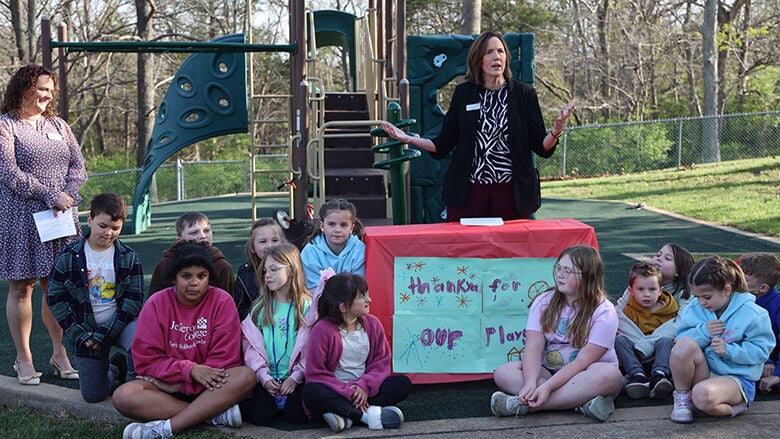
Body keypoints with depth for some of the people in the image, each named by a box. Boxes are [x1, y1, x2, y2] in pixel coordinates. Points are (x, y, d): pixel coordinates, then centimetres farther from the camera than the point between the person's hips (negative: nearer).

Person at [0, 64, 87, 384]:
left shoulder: (58, 126, 15)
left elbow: (78, 165, 11)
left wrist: (68, 195, -8)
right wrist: (51, 196, -15)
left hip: (61, 217, 5)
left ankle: (59, 354, 15)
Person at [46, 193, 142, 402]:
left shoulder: (129, 258, -3)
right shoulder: (68, 257, -6)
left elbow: (134, 299, -6)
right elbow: (55, 299, -3)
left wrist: (107, 332, -15)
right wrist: (78, 334, -10)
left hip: (120, 322, 0)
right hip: (85, 329, 0)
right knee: (92, 395, -2)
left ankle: (134, 381, -2)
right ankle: (115, 370, 31)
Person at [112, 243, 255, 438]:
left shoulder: (222, 301, -7)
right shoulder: (156, 303, -4)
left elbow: (223, 358, -11)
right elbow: (146, 360, -7)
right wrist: (190, 369, -21)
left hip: (207, 385, -1)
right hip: (166, 384, 1)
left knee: (246, 377, -30)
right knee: (123, 396, -27)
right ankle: (216, 413, -29)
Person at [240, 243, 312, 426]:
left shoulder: (307, 306, 1)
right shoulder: (259, 308, 8)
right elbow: (251, 345, 2)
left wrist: (296, 376, -12)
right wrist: (263, 376, -10)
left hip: (295, 378, -1)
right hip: (267, 378, 1)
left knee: (297, 414, -23)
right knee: (262, 416, -20)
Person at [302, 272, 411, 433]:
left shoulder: (372, 323, 2)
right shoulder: (322, 330, -12)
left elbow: (381, 362, 2)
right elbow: (315, 374, -13)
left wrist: (365, 385, -18)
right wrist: (348, 392, -22)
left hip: (363, 390, 4)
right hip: (335, 392, -4)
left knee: (403, 383, -17)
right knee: (310, 392, -35)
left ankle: (346, 415, -28)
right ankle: (368, 414, -31)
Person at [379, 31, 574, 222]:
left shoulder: (523, 93, 4)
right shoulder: (463, 93, 7)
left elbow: (541, 147, 2)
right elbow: (443, 145, 7)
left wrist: (555, 132, -18)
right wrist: (407, 138, -4)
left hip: (511, 191, 0)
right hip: (468, 191, 0)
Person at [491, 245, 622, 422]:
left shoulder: (604, 313, -12)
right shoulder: (544, 302, 0)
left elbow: (584, 361, -20)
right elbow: (534, 347, -11)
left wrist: (547, 386, -32)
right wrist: (531, 384, -30)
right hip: (548, 372, 3)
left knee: (610, 374, -37)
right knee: (503, 372, -22)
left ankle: (523, 405, -38)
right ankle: (581, 401, -33)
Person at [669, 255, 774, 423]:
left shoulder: (752, 314, -9)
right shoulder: (695, 309, 4)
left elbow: (761, 351, -9)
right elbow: (681, 340, 0)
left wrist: (729, 351, -21)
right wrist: (702, 332, -18)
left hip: (737, 378, -5)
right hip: (703, 371, 5)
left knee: (703, 395, -39)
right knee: (684, 345, -29)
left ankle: (732, 406, -6)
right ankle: (682, 398, -11)